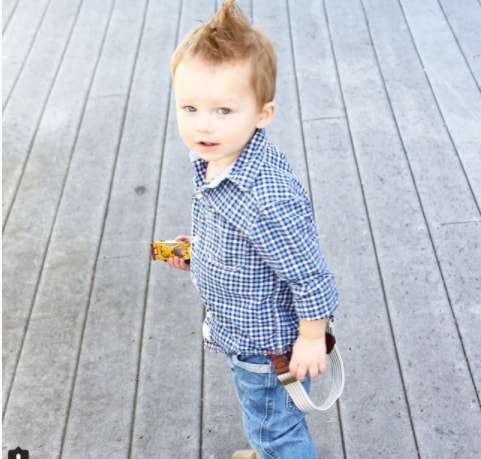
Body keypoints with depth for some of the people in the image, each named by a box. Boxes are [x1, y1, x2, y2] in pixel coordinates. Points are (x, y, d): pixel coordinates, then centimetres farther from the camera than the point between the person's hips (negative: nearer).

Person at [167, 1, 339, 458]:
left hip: (266, 343, -9)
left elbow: (309, 274, -29)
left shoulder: (267, 199, -40)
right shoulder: (213, 160, -11)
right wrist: (197, 252, 1)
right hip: (240, 327, 9)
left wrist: (312, 339, -18)